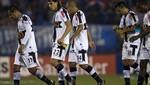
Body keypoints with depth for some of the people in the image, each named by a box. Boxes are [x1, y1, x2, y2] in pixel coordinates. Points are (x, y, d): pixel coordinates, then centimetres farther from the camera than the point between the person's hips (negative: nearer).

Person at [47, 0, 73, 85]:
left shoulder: (62, 11, -10)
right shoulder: (57, 13, 18)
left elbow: (69, 26, -18)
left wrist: (62, 38, -26)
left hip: (62, 42, -10)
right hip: (57, 42, 10)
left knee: (54, 61, -16)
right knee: (58, 63, 6)